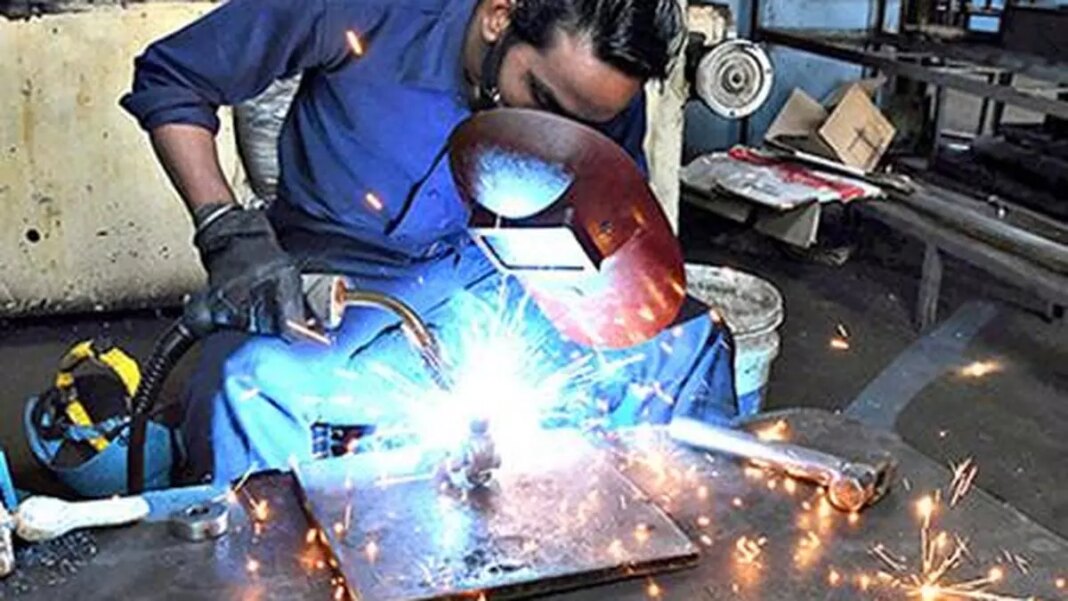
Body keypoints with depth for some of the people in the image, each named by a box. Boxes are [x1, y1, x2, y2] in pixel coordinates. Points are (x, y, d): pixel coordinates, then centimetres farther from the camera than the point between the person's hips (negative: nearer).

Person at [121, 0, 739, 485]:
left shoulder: (605, 101, -11)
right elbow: (170, 78, -12)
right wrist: (230, 230, -25)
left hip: (489, 272, 3)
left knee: (691, 339, -14)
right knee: (252, 386, -37)